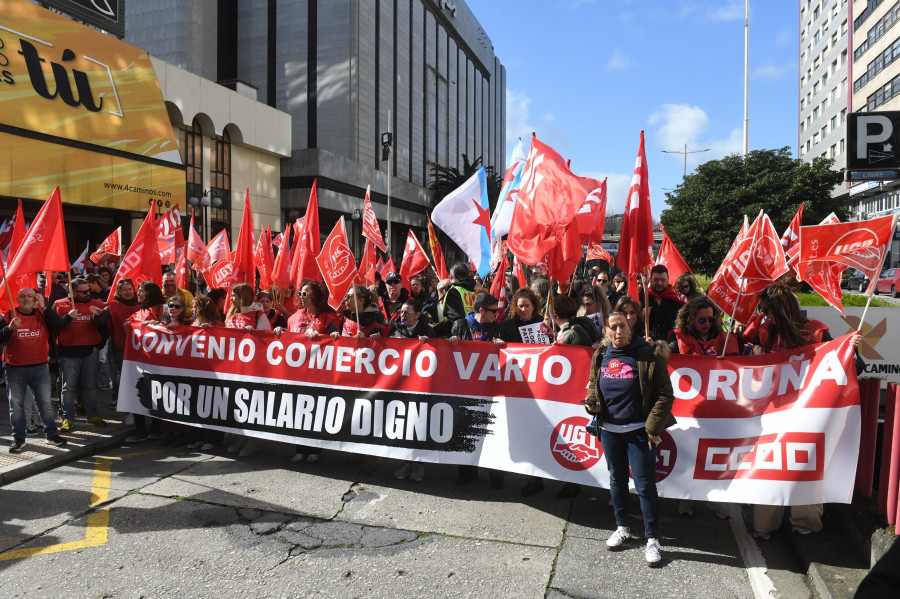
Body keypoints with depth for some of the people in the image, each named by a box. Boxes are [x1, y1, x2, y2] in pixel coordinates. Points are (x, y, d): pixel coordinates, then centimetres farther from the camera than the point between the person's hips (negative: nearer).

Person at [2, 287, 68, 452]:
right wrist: (10, 328, -22)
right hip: (15, 369, -1)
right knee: (16, 404, 6)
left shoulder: (43, 315, 5)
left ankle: (52, 434, 15)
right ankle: (18, 438, 16)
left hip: (40, 367, 1)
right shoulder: (8, 316, 0)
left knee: (45, 402, 6)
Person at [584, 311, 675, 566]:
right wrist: (591, 402, -4)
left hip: (638, 430, -5)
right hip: (609, 429, 5)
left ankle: (652, 539, 13)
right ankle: (622, 528, 35)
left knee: (645, 484, -1)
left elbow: (664, 394, -8)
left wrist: (653, 427, -12)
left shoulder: (648, 354, -9)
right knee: (617, 479, 17)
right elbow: (593, 386, 18)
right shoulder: (600, 356, 5)